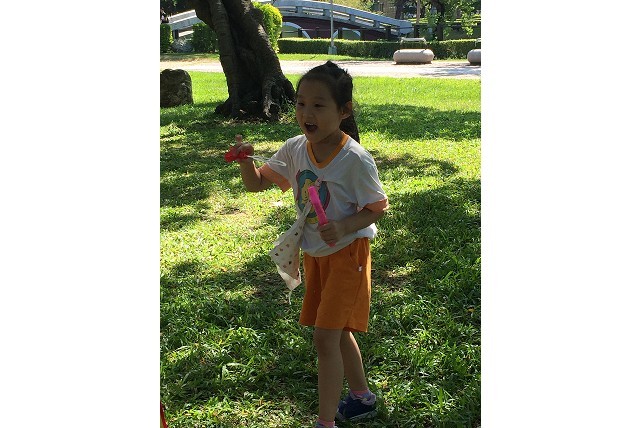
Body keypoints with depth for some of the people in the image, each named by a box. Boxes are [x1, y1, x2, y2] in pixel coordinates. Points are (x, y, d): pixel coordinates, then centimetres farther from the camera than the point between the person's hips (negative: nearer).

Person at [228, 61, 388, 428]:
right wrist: (245, 160, -19)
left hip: (347, 251, -7)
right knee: (337, 332, 19)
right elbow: (257, 184, 2)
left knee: (325, 337, -7)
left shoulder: (355, 160, -24)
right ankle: (362, 398, 40)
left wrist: (343, 227, -31)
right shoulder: (295, 150, -7)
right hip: (314, 253, 7)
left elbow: (378, 208, -14)